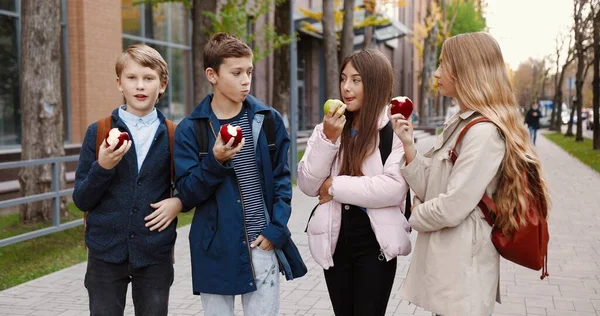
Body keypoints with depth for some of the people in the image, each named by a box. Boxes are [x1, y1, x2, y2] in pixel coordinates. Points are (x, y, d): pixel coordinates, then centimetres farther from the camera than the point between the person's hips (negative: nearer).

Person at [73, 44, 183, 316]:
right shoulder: (98, 132, -1)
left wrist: (179, 202, -10)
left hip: (155, 253, 1)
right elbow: (81, 200, -1)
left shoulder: (173, 135, 0)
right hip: (106, 252, 0)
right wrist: (103, 167, -18)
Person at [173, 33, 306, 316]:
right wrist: (215, 162, -22)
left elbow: (282, 178, 4)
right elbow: (187, 195, -6)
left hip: (262, 246, 1)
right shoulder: (190, 129, -4)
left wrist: (276, 229, -6)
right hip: (215, 249, 0)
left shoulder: (268, 120, 1)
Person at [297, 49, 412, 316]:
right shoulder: (328, 128, 6)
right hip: (334, 240, 4)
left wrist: (335, 186, -14)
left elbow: (395, 189, -22)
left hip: (375, 243, -4)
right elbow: (307, 185, -2)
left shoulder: (395, 130, -8)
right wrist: (328, 139, -14)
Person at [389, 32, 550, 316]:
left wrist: (415, 215, -5)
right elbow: (431, 188, 8)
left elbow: (451, 209, -24)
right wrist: (408, 144, -4)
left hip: (462, 265, -9)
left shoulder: (484, 132, -20)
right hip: (443, 256, 9)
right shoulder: (459, 125, 11)